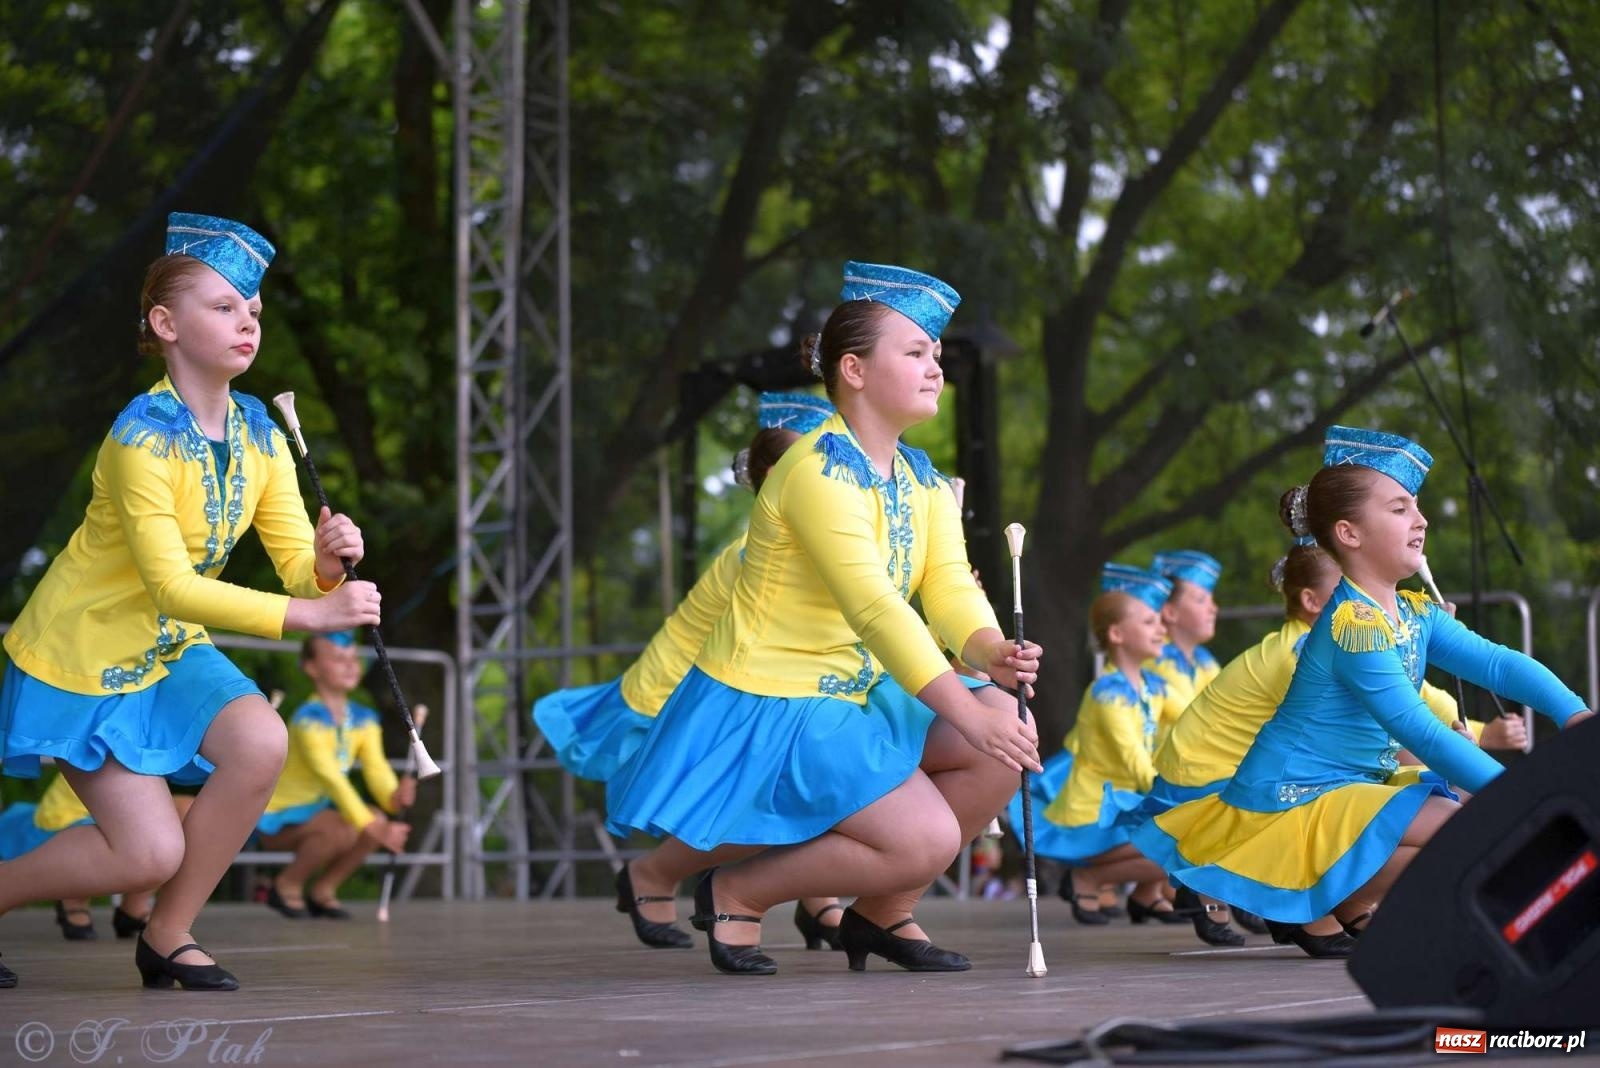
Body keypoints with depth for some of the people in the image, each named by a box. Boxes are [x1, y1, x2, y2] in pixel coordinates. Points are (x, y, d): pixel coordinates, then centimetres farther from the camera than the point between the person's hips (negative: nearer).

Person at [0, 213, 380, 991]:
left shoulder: (257, 432, -4)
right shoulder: (142, 437, -26)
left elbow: (296, 563, -6)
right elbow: (171, 585, -31)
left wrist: (326, 562, -31)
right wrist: (310, 615, -38)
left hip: (169, 649, 6)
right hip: (84, 651, -6)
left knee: (260, 743, -21)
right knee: (150, 851, -13)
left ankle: (168, 937, -2)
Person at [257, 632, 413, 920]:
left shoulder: (364, 719, 0)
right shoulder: (309, 720, -24)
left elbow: (377, 769, -12)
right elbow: (331, 778, -33)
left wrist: (395, 797, -36)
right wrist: (371, 828, -40)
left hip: (317, 809, 7)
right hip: (277, 817, -7)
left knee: (380, 821, -17)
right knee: (342, 830, -33)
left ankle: (322, 890, 1)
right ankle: (286, 885, -8)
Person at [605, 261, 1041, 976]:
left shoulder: (925, 483, 10)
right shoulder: (819, 473, -20)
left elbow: (951, 590, -4)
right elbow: (873, 607, -30)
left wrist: (991, 654, -27)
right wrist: (967, 714, -36)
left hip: (857, 696, 9)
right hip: (767, 707, -9)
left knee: (1011, 736, -9)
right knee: (927, 840, -20)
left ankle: (882, 910, 6)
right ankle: (737, 894, 0)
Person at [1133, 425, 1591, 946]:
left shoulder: (1417, 615, 8)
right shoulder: (1354, 624, -21)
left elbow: (1497, 662, 0)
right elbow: (1420, 732, -26)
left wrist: (1575, 715, -17)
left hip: (1350, 788, 10)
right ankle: (1346, 909, -5)